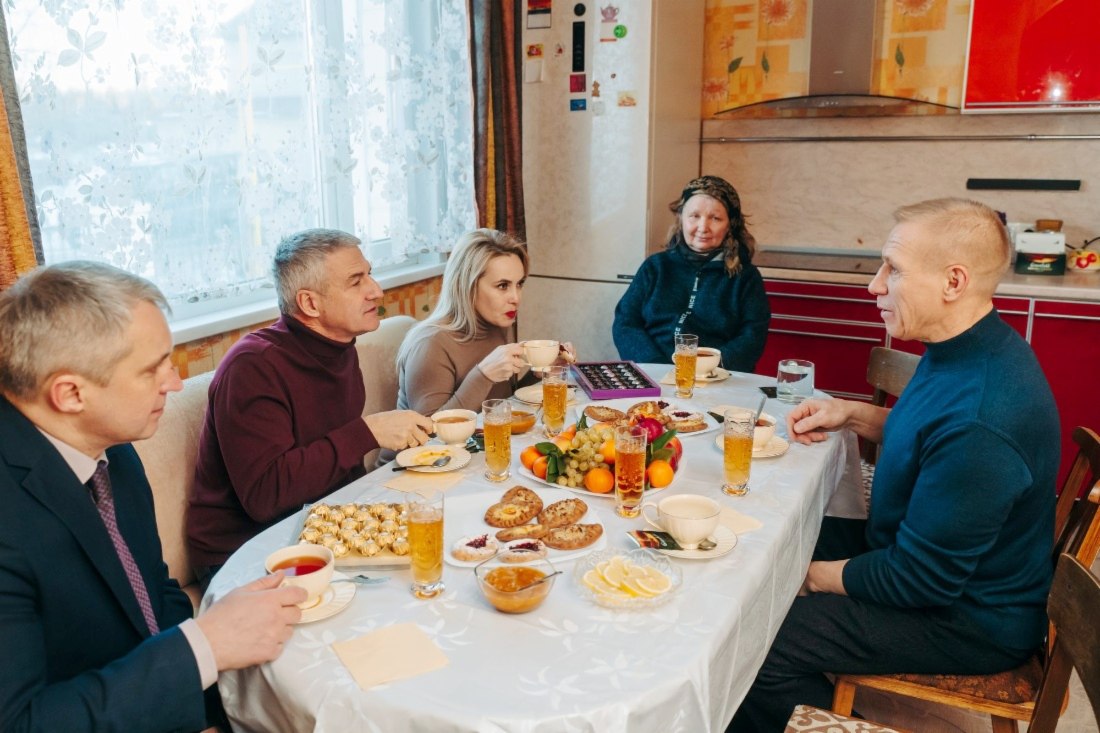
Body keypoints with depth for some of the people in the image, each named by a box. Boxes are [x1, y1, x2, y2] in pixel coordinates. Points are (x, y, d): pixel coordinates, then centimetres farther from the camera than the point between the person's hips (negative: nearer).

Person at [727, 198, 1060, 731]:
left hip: (968, 620, -10)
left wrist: (809, 575, -13)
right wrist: (852, 414, 2)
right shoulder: (968, 350, -2)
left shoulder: (977, 419, -34)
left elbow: (918, 581, -27)